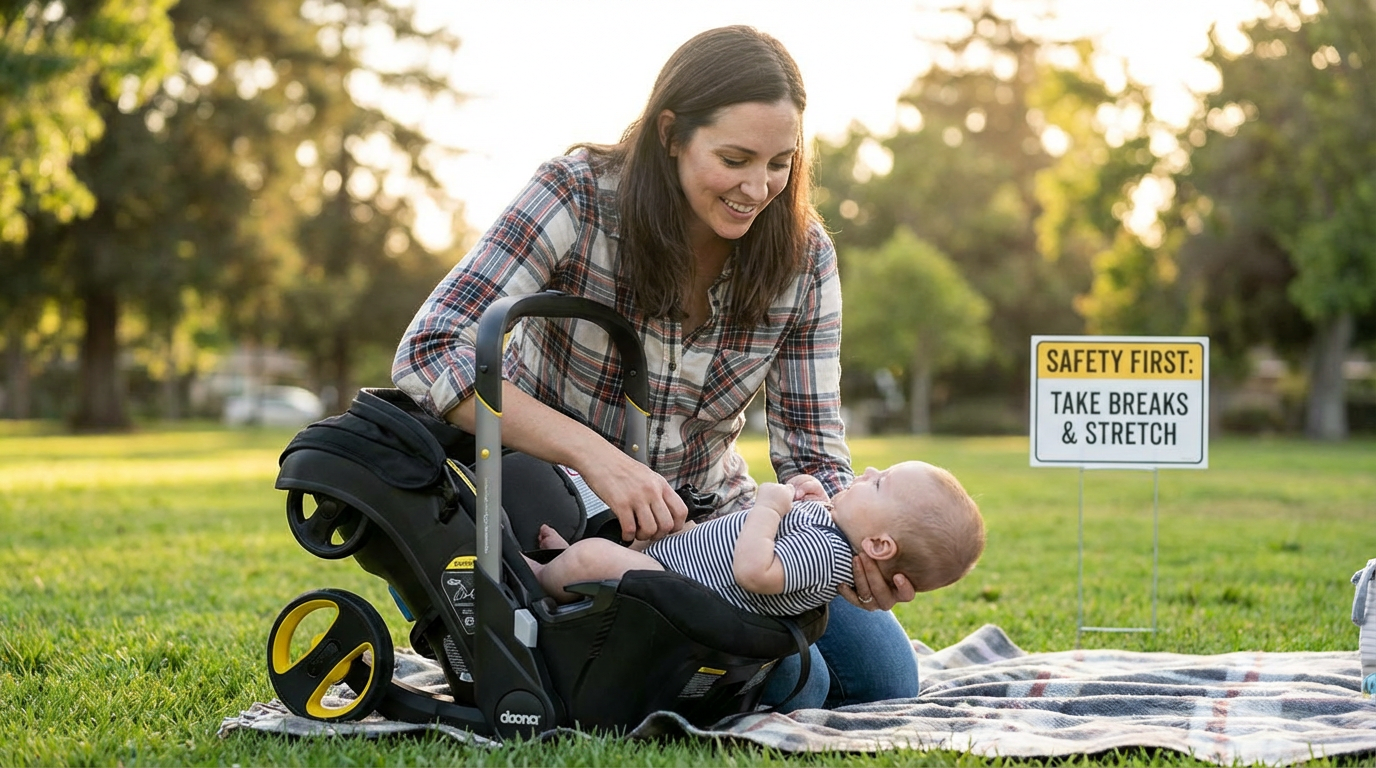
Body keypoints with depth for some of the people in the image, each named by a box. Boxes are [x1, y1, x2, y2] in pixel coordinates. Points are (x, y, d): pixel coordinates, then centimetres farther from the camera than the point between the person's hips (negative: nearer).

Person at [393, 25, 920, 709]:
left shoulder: (802, 255, -11)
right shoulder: (578, 195, -23)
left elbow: (812, 452, -10)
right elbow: (429, 354, -30)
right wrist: (594, 455, -40)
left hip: (706, 507, 5)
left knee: (886, 678, 3)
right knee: (791, 685, -20)